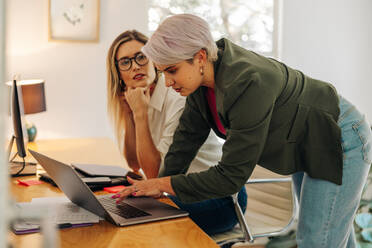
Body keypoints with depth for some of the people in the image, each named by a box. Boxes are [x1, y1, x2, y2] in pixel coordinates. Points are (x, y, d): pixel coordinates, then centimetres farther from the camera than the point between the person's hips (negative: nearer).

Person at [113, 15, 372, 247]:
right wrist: (157, 185, -3)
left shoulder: (247, 84, -38)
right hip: (306, 150, 9)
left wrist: (164, 184, -27)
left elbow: (231, 176, -34)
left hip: (339, 140, -8)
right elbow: (189, 133, 0)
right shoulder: (204, 74, -12)